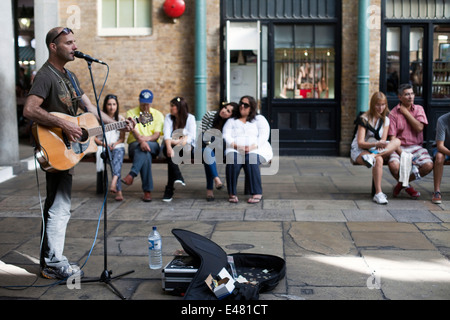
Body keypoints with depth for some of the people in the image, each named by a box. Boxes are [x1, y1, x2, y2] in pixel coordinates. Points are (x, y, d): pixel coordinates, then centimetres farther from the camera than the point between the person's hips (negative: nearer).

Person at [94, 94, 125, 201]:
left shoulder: (120, 119, 12)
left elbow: (122, 138, 11)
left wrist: (115, 144, -9)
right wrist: (104, 144, -12)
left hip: (117, 146, 1)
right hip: (103, 147, -1)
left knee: (119, 153, -35)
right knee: (109, 156, -34)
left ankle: (113, 183, -57)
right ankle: (118, 191, -40)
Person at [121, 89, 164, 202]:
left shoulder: (158, 114, 14)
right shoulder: (131, 113, 10)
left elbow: (157, 135, 1)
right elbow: (134, 131, -9)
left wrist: (146, 138, -21)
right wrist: (141, 140, -31)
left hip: (153, 145, 1)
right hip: (135, 144, -1)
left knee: (144, 150, -38)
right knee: (146, 155, -36)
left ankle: (132, 174, -50)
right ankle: (147, 191, -43)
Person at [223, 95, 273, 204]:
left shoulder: (259, 119, 18)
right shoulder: (231, 121, 24)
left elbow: (264, 136, 3)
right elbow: (226, 137, 8)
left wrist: (253, 146, -16)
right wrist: (236, 146, -14)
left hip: (256, 150, -1)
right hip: (235, 149, 1)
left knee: (251, 159, -37)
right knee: (232, 159, -34)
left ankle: (257, 193, -36)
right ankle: (232, 193, -31)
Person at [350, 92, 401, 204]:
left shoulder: (385, 119, 9)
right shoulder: (364, 119, -9)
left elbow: (383, 140, -1)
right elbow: (360, 143, -16)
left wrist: (381, 145, -25)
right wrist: (375, 144, -33)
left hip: (376, 149, 5)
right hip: (359, 150, -5)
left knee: (397, 141, -23)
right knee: (378, 160, -39)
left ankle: (372, 156, -41)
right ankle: (378, 194, -40)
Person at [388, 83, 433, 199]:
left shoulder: (419, 109, 9)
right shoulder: (393, 113, 0)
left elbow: (419, 128, -9)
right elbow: (392, 137, -7)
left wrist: (406, 112, -7)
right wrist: (401, 153, -20)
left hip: (416, 147, 3)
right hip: (399, 147, -2)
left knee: (428, 165, -26)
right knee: (394, 165, -34)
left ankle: (402, 183, -1)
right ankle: (407, 186, 1)